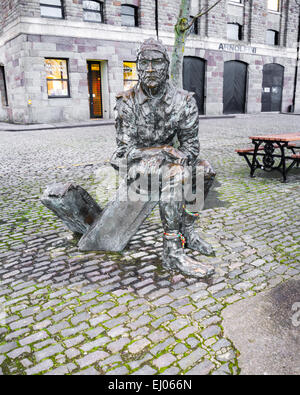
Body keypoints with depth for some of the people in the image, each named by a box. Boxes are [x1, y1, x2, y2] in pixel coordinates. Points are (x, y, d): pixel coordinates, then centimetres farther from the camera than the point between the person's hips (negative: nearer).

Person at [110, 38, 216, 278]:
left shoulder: (183, 101, -6)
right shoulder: (128, 102, -14)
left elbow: (190, 144, -5)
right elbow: (126, 148, -17)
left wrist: (184, 155, -29)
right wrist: (165, 151, -29)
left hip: (163, 157, 6)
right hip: (134, 162, -5)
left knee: (205, 170, -7)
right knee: (176, 174, -32)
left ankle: (187, 232, 4)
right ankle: (173, 253, -30)